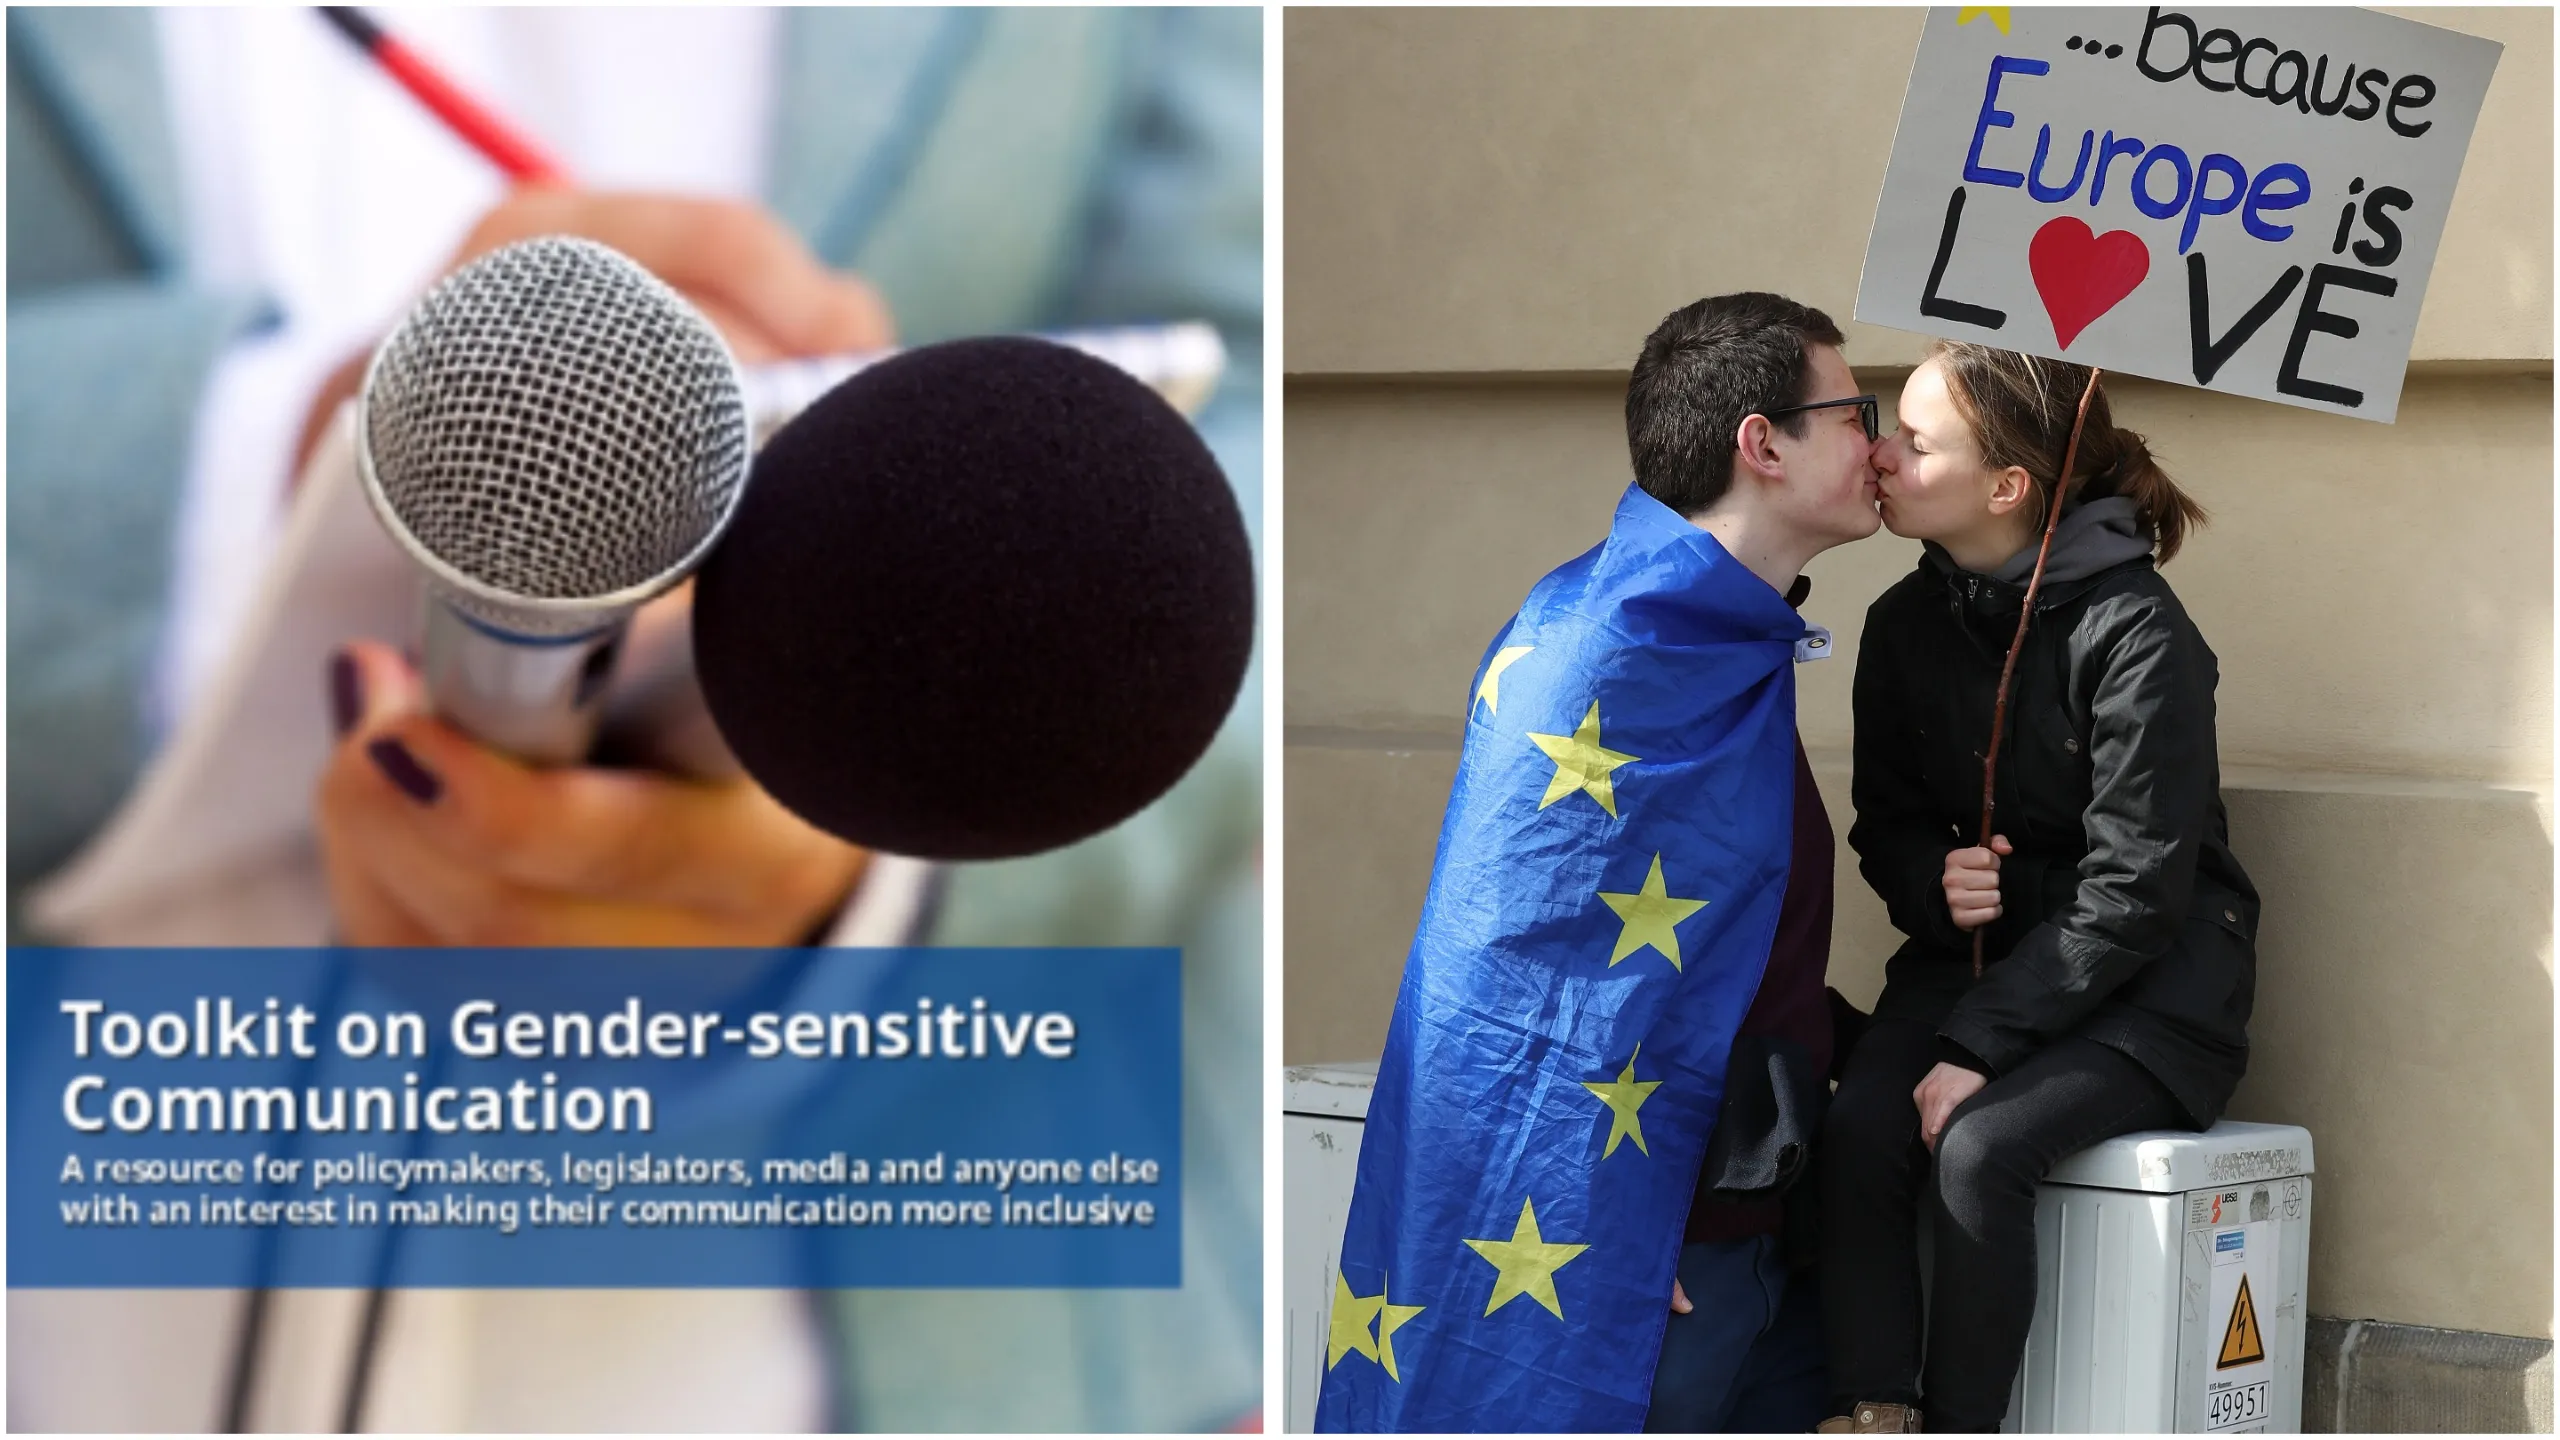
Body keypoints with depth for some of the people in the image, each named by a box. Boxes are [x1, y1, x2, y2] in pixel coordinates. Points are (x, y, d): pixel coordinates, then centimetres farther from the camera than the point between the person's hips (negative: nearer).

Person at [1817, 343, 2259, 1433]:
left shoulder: (2136, 634, -17)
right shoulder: (1904, 624, 3)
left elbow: (2133, 889, -18)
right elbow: (1885, 821, 14)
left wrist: (1981, 1046, -22)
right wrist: (1931, 882, -12)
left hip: (2148, 985, -5)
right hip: (1977, 953, 5)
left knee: (1977, 1143, -30)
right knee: (1859, 1125, -25)